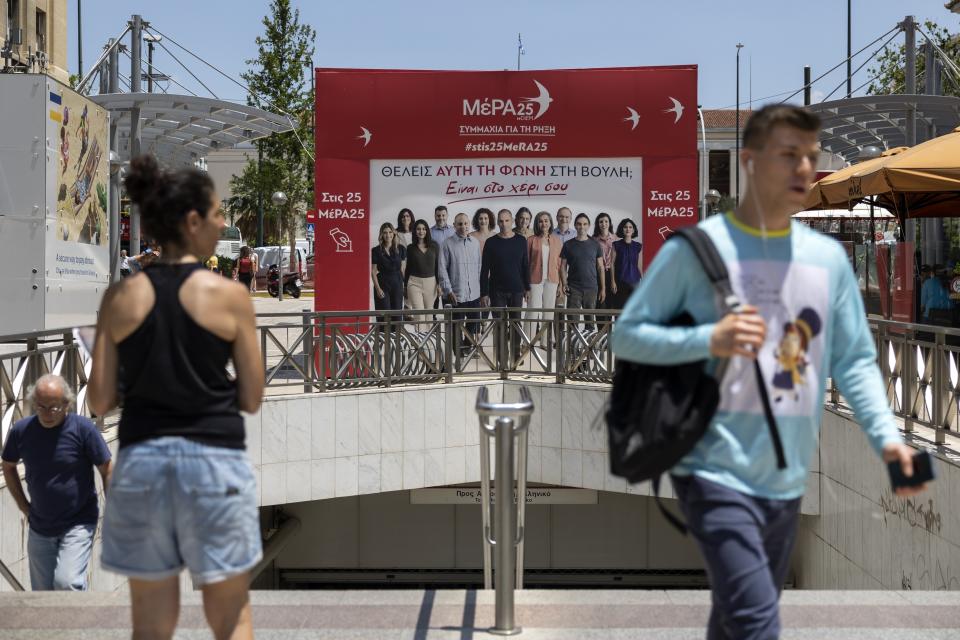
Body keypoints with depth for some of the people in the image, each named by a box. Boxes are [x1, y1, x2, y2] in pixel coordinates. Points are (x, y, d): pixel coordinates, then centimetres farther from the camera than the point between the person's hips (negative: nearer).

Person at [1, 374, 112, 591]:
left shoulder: (83, 428, -16)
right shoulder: (21, 430, -6)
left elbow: (107, 471, -8)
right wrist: (23, 505, 8)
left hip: (78, 523, -4)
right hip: (39, 528, 5)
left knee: (67, 582, -22)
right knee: (42, 592, 12)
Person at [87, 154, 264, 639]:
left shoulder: (120, 298, 1)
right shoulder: (230, 295, -6)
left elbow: (99, 402, 2)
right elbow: (252, 400, -1)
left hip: (141, 461, 3)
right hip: (214, 461, -3)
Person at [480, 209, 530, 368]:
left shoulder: (521, 241, 3)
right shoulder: (491, 243, -2)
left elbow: (526, 265, 10)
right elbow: (485, 269, -1)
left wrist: (527, 288, 8)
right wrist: (484, 293, -5)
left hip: (516, 290, 1)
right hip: (497, 291, -1)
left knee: (516, 324, 8)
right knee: (500, 325, 0)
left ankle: (515, 355, 19)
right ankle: (502, 359, 5)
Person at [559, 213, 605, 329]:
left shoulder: (595, 245, 9)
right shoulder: (568, 245, 6)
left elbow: (600, 268, 10)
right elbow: (563, 266, 6)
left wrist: (603, 288, 4)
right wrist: (564, 283, -8)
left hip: (591, 288, 1)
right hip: (574, 288, -1)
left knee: (590, 321, 4)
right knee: (573, 321, -6)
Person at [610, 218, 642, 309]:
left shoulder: (638, 246, 8)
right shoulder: (616, 245, 1)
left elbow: (640, 265, 10)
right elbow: (612, 264, -1)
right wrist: (612, 281, -7)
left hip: (634, 282, 2)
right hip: (620, 282, -2)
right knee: (619, 308, -3)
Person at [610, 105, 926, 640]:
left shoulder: (829, 258, 7)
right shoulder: (696, 248, -7)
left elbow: (855, 359, 9)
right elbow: (626, 335, -5)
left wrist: (886, 436, -6)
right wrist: (710, 340, -20)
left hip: (788, 481, 6)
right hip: (716, 473, -5)